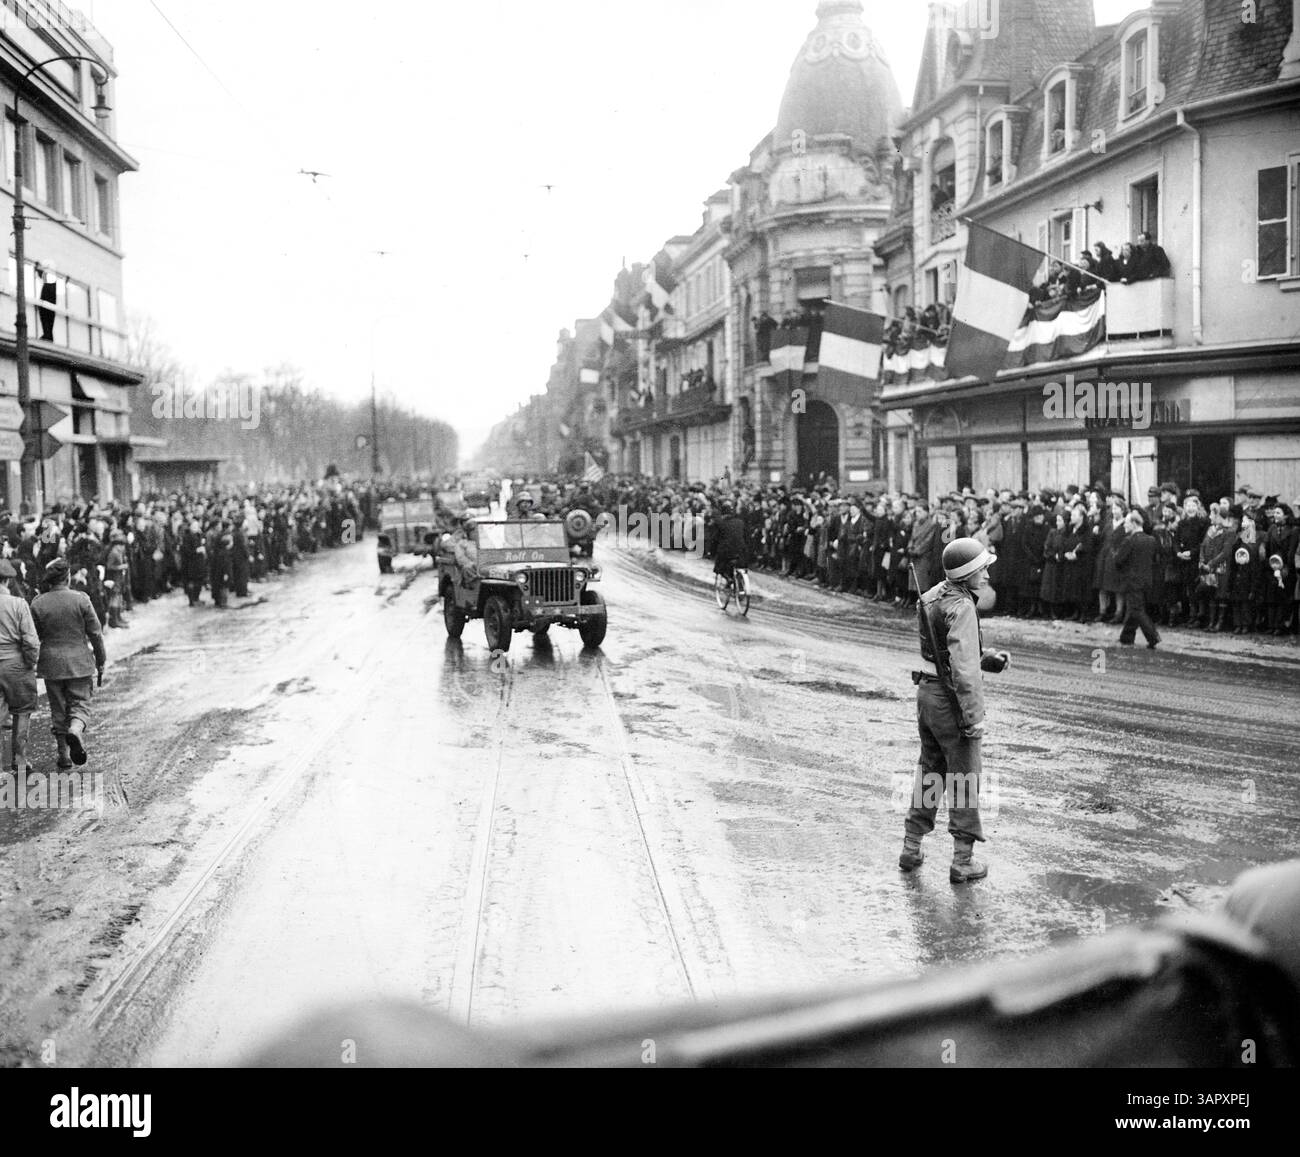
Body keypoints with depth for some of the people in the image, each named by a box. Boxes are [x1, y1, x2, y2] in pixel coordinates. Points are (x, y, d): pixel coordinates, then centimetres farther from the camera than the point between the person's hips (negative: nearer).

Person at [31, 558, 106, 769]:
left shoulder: (38, 603, -3)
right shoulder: (81, 599, -8)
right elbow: (95, 634, -5)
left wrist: (33, 664, 17)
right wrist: (100, 662, 5)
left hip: (51, 664, 2)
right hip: (79, 662, -2)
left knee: (58, 709, 12)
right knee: (80, 704, 5)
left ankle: (63, 754, 15)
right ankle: (76, 730, -26)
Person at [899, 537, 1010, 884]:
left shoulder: (931, 597, 8)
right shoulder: (961, 608, -21)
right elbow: (965, 670, -25)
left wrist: (989, 659, 9)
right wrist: (974, 719, -21)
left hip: (927, 691, 8)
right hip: (952, 699, -8)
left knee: (930, 772, 20)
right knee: (965, 778, 3)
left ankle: (911, 848, 25)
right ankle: (962, 861, 9)